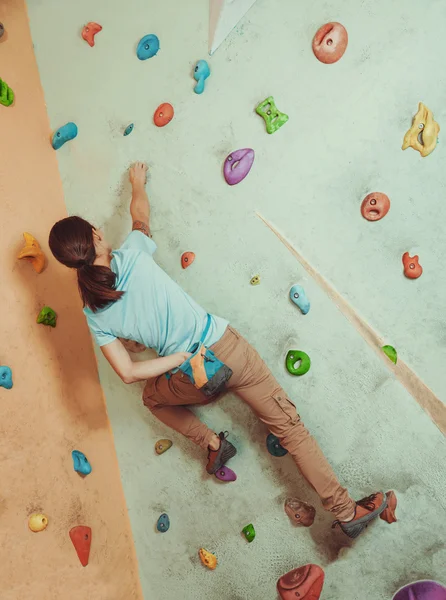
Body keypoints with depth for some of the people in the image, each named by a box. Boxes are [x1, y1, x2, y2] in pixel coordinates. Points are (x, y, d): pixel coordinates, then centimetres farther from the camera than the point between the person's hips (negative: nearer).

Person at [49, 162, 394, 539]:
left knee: (153, 396, 36)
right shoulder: (132, 254, -6)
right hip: (224, 348, 0)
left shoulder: (94, 314, -2)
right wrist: (137, 183, 35)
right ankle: (347, 511, 16)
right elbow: (141, 215, 16)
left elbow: (128, 372, -5)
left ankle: (212, 443, 23)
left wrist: (178, 358, 2)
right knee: (288, 425, 10)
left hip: (188, 379, 1)